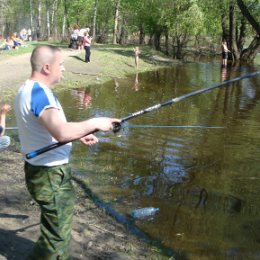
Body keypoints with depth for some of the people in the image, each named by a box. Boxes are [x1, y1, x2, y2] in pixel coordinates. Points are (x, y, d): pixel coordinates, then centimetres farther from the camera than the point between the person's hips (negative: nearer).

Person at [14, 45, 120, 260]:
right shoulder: (39, 92, -24)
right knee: (57, 232, 2)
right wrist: (94, 123, -24)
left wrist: (80, 134, 12)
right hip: (50, 175, -11)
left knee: (59, 223, 25)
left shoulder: (28, 89, 8)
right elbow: (61, 132, -37)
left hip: (47, 170, 11)